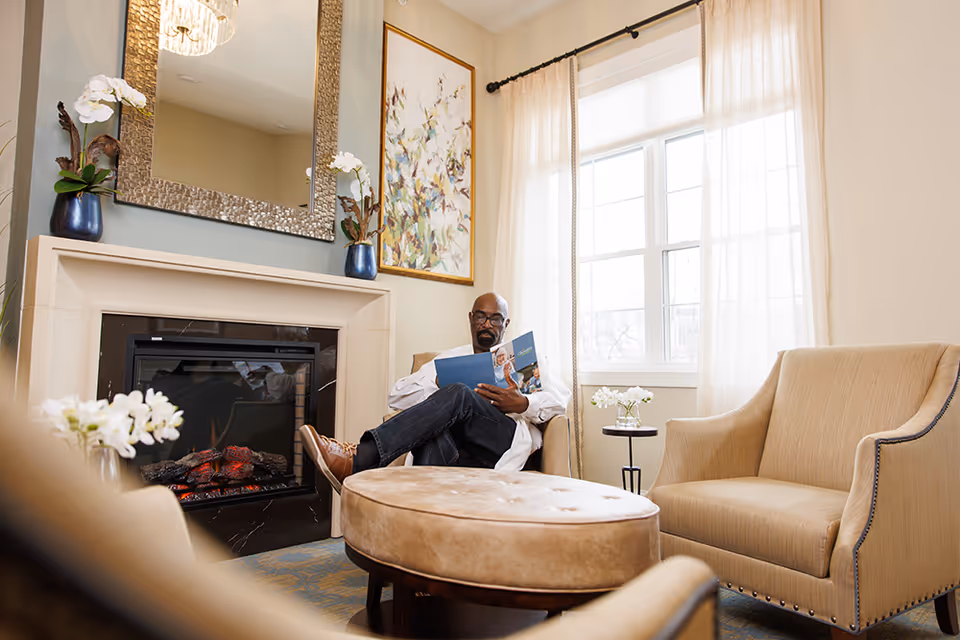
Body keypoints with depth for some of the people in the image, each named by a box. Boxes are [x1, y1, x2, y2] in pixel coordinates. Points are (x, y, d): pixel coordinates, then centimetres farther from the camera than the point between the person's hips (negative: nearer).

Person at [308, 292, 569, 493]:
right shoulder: (449, 358, 27)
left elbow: (561, 399, 9)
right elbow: (398, 395, 17)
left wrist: (523, 403, -12)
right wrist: (441, 393, -2)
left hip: (509, 441, -2)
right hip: (454, 446, 3)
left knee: (458, 395, -32)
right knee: (433, 434, -35)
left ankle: (359, 460, -45)